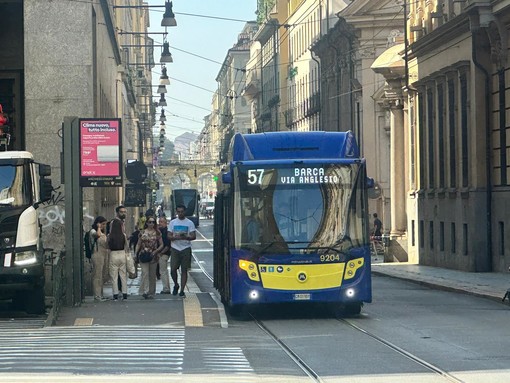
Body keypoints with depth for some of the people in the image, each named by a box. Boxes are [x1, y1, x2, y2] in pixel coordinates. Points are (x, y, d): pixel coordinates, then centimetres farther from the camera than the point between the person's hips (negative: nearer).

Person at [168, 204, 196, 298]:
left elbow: (194, 236, -4)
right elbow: (169, 236, 4)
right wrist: (176, 237, -16)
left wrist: (185, 237, -24)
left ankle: (182, 291, 4)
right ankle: (176, 285, 22)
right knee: (173, 269, -4)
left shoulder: (189, 223, 2)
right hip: (175, 248, 1)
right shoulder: (172, 222, 8)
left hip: (186, 248, -1)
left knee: (184, 270, 0)